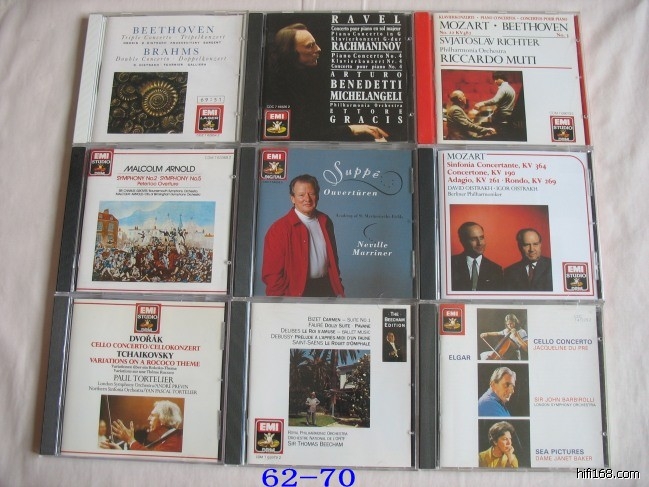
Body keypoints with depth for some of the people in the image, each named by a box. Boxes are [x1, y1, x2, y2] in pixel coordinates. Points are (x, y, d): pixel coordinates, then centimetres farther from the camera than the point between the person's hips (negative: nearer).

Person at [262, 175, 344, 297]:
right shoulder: (279, 229, -10)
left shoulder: (325, 221, 6)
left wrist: (338, 288, 11)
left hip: (326, 288, 5)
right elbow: (272, 272, -10)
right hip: (298, 293, -5)